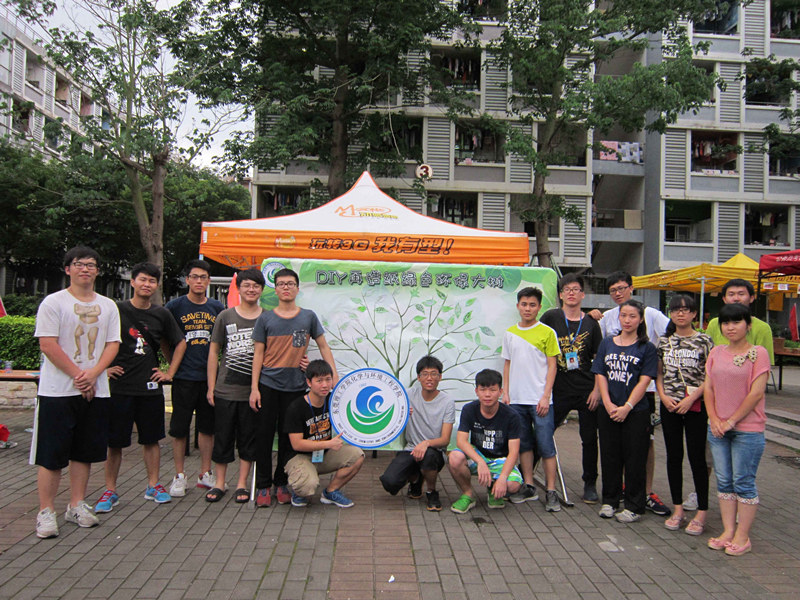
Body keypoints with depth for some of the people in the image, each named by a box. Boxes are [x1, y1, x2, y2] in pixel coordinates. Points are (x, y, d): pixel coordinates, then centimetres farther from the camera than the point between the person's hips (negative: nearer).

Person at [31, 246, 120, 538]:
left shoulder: (108, 306, 10)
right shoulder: (53, 302, -2)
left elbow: (112, 344, 6)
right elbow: (48, 344, -10)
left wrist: (92, 374, -10)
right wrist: (77, 374, -13)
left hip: (95, 390, 4)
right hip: (58, 390, -4)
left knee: (85, 451, 11)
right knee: (51, 454, 0)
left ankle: (77, 505, 22)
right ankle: (46, 512, 9)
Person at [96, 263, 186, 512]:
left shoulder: (161, 314, 6)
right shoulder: (116, 310, -3)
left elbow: (180, 343, 17)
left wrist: (170, 372, 11)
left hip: (150, 387, 3)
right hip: (119, 386, -2)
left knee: (151, 439, 10)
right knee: (114, 442, 4)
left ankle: (153, 486, 22)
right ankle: (110, 491, 16)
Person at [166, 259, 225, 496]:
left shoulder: (217, 307, 7)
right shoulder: (175, 306, -1)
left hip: (210, 376, 3)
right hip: (184, 377, -3)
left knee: (208, 426, 10)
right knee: (179, 428, 3)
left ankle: (205, 474, 22)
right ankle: (179, 476, 16)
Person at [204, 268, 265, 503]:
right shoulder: (225, 316, 4)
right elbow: (213, 352, 6)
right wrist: (211, 387, 2)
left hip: (253, 390, 0)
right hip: (225, 389, 0)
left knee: (249, 438, 7)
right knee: (222, 437, 8)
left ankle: (242, 484, 20)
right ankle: (219, 482, 22)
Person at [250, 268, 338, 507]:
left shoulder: (308, 317, 4)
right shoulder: (265, 319, 3)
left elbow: (323, 346, 10)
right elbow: (258, 354, 3)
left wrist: (334, 374, 1)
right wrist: (254, 388, -3)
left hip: (295, 386, 1)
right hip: (268, 385, 0)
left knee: (288, 436, 8)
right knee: (264, 435, 3)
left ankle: (282, 483, 22)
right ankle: (263, 485, 15)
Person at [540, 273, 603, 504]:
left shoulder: (591, 323, 4)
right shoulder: (551, 317, -1)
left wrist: (597, 390, -2)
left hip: (587, 390, 1)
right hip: (559, 390, -1)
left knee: (589, 439, 8)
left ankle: (590, 485, 23)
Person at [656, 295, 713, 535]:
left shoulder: (704, 341, -3)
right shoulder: (664, 342, 8)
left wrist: (690, 399, -13)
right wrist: (663, 396, -4)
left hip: (696, 406, -3)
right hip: (669, 406, 4)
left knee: (696, 457, 0)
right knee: (673, 457, 8)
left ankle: (702, 513, 10)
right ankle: (678, 509, 18)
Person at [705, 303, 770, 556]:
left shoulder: (758, 353, -8)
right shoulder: (716, 353, 8)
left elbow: (756, 394, -13)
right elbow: (708, 388, 8)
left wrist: (731, 422, -11)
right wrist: (714, 419, -4)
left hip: (747, 429, -5)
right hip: (718, 428, 5)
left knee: (743, 482, 2)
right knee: (724, 481, 11)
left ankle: (742, 537, 12)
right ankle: (728, 532, 20)